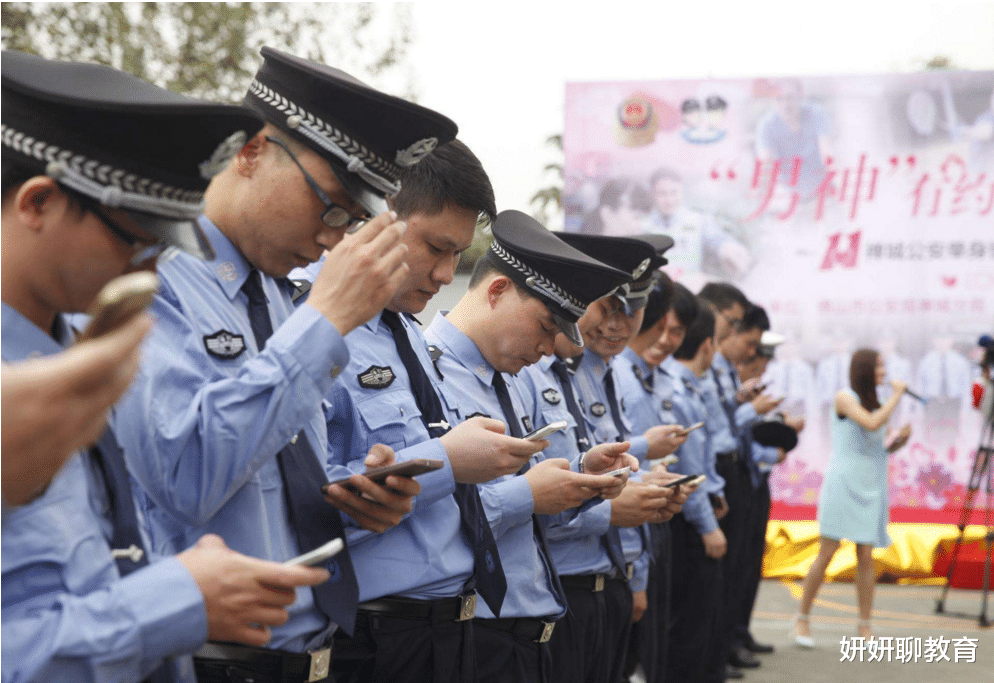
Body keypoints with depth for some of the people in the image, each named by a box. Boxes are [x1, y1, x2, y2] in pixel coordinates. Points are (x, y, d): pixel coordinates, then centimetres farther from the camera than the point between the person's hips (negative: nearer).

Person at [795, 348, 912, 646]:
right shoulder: (845, 398, -4)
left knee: (866, 556, 1)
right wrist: (897, 395, -11)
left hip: (870, 487, 6)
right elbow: (871, 424, -21)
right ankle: (803, 618, 6)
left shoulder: (874, 403, 15)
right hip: (842, 484, -6)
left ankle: (865, 625, 6)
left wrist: (900, 439, 0)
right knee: (827, 553, -5)